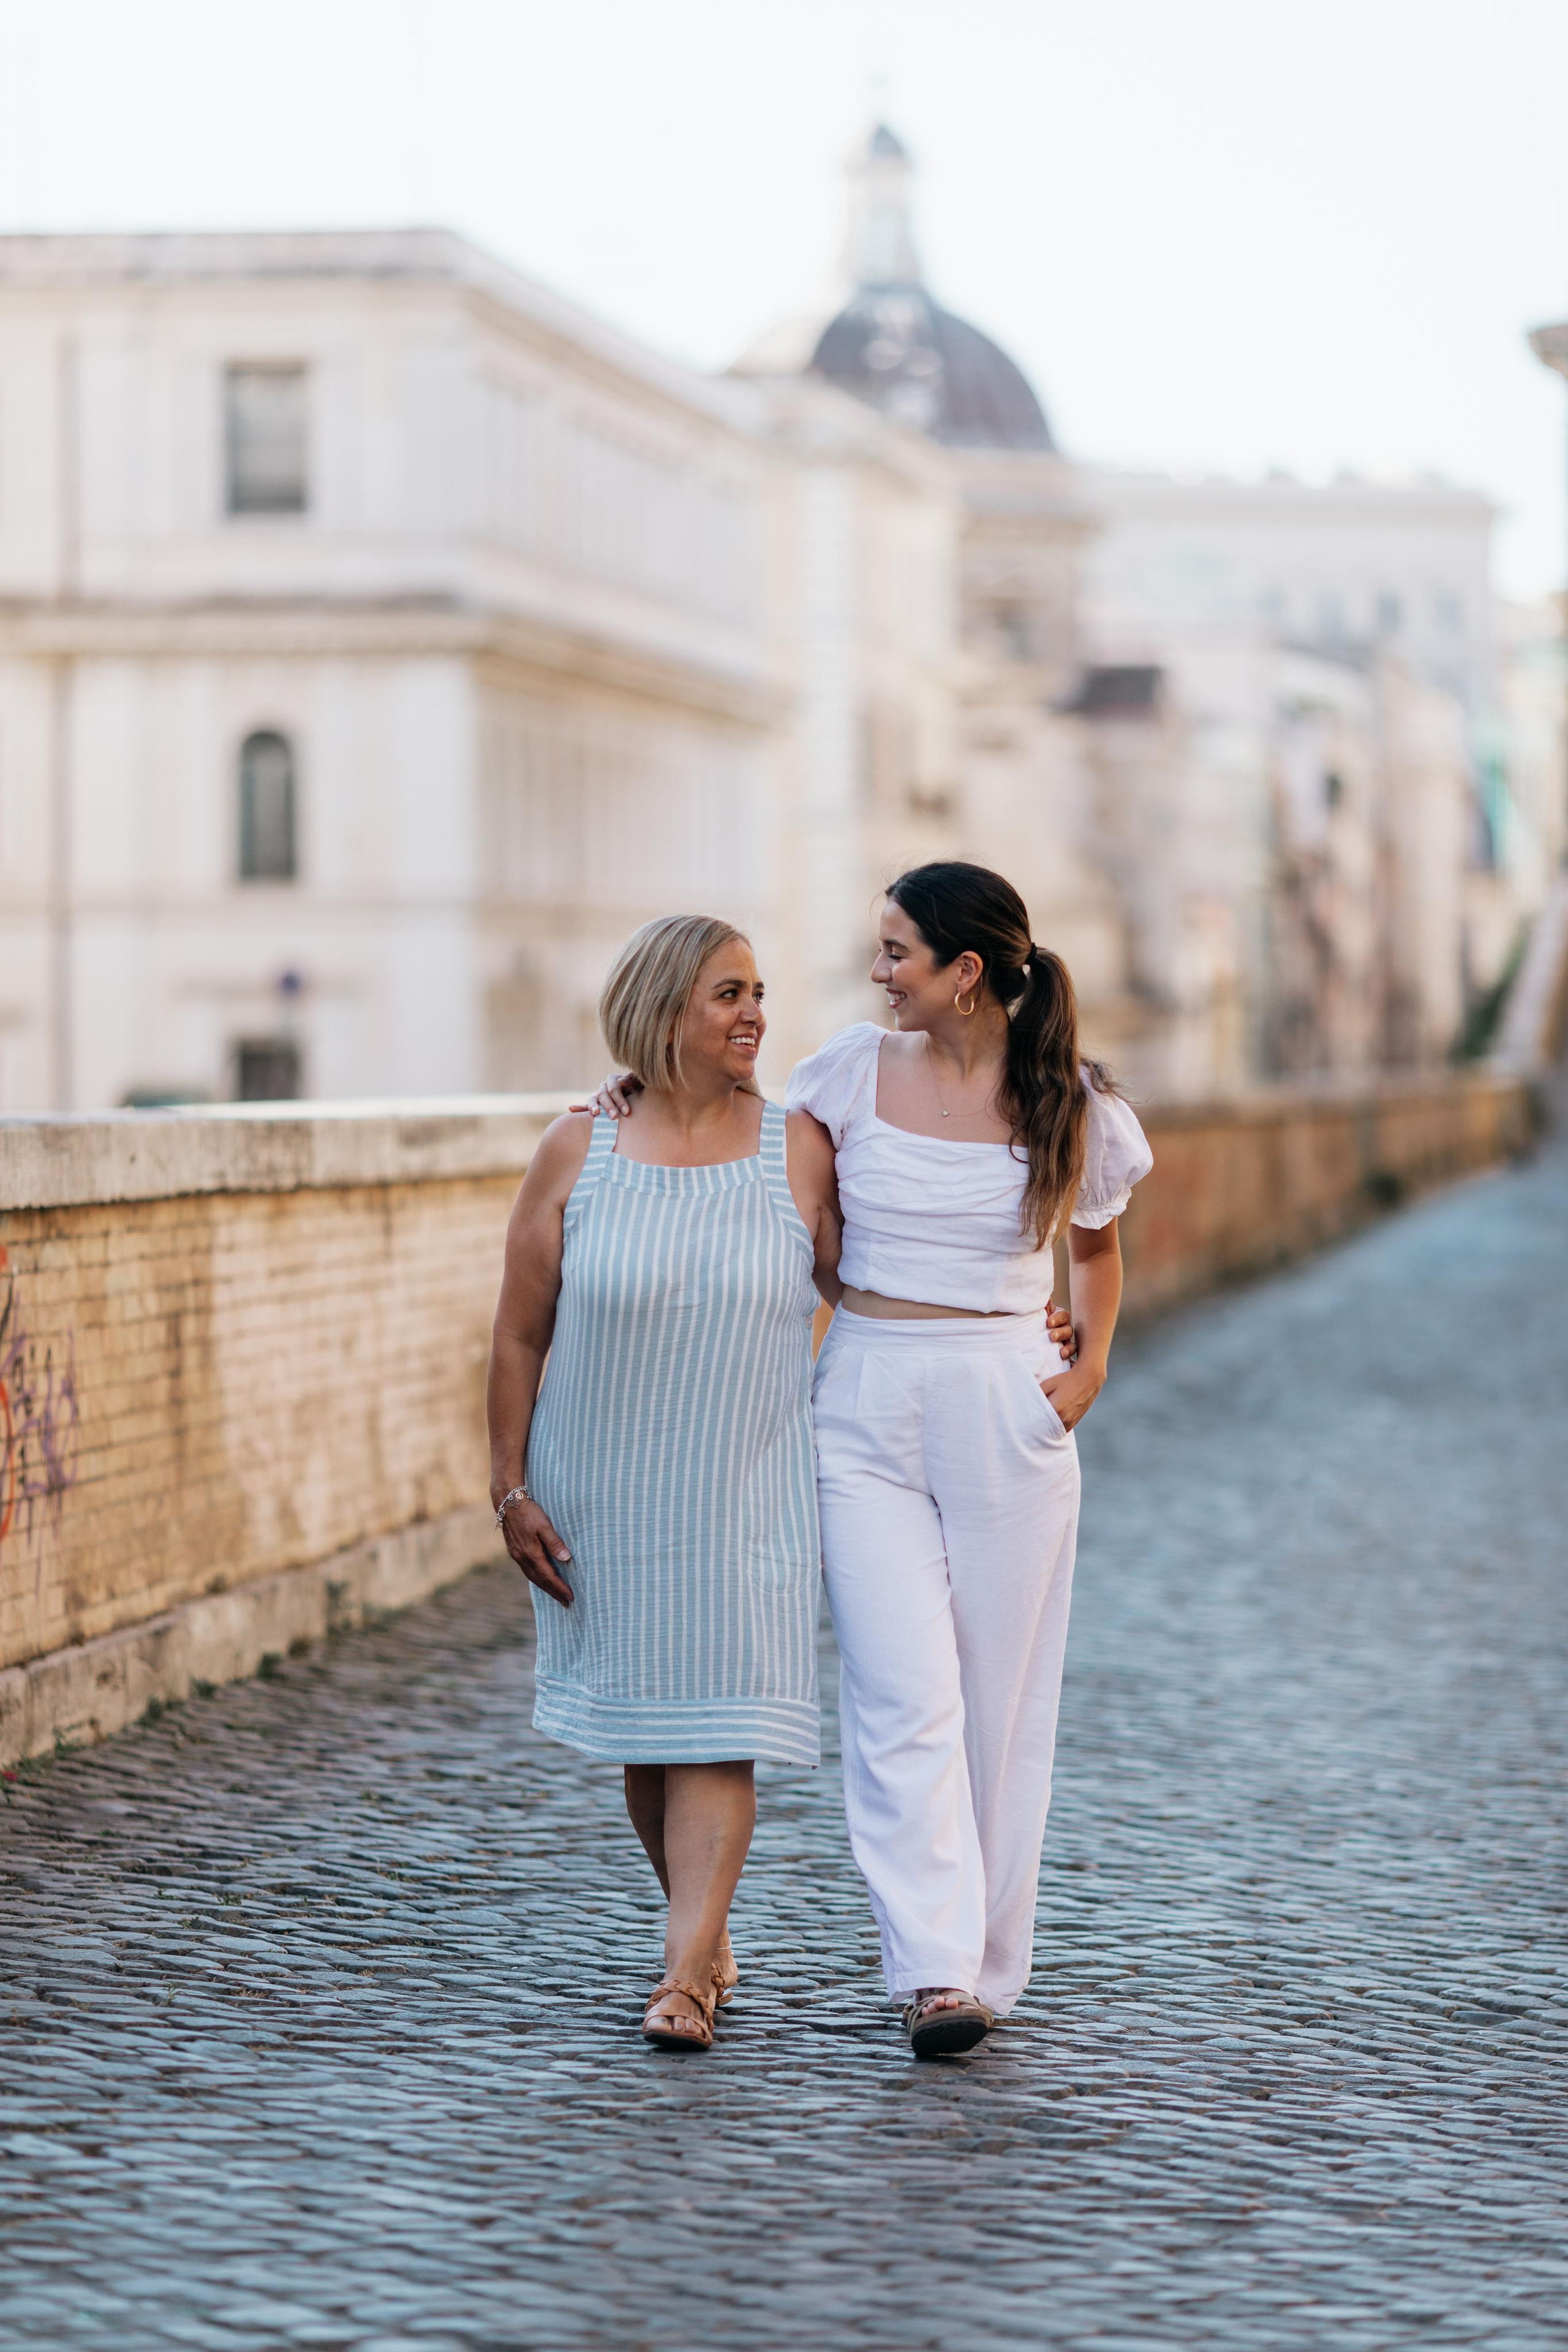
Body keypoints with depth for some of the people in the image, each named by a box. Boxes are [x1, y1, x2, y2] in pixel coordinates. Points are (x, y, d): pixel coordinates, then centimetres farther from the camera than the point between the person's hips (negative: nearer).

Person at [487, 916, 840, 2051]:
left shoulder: (799, 1149, -2)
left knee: (718, 1729, -9)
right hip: (606, 1494, 2)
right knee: (644, 1727, 11)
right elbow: (520, 1336, 2)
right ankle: (711, 1938, 28)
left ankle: (686, 1972, -11)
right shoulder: (577, 1154, -2)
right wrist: (511, 1489, -1)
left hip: (744, 1491, -1)